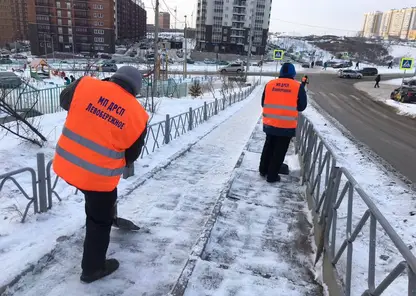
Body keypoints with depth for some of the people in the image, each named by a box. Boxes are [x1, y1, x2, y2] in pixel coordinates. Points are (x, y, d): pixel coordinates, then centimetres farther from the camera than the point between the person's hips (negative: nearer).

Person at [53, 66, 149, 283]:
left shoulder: (86, 85, -7)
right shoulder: (138, 114, -9)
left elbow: (65, 100, 14)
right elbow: (132, 154, 1)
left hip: (66, 165, 5)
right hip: (100, 175, -5)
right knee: (100, 221, 18)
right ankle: (93, 268, 35)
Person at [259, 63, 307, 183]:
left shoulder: (270, 84, 1)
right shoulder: (298, 86, -5)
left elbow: (263, 103, 9)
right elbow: (302, 106, 0)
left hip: (270, 124, 3)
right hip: (287, 126, -3)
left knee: (268, 146, 22)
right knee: (279, 151, 8)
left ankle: (263, 170, 33)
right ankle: (272, 176, 15)